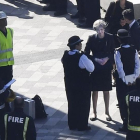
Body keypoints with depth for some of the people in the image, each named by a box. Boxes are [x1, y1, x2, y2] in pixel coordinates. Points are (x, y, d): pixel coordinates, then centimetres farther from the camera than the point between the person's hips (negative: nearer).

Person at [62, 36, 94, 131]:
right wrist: (90, 61, 0)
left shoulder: (65, 55, -4)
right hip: (82, 85, -6)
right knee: (83, 104, 6)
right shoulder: (81, 57, -23)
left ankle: (72, 125, 23)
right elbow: (91, 68, -18)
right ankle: (82, 125, 11)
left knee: (72, 104, 17)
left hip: (69, 84, 6)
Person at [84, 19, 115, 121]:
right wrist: (96, 59, -14)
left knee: (106, 90, 8)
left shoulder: (110, 38, -5)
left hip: (106, 67, 1)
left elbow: (113, 52, 4)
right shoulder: (92, 39, -7)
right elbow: (86, 53, -2)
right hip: (95, 67, 0)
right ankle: (94, 112, 15)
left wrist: (107, 59, -13)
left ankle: (107, 112, 19)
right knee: (95, 90, 5)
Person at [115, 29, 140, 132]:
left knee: (123, 103, 4)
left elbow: (120, 68, -19)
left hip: (122, 81, -4)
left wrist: (125, 80, -14)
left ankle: (126, 125, 4)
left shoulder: (118, 52, -14)